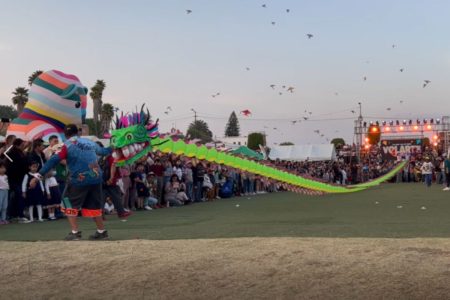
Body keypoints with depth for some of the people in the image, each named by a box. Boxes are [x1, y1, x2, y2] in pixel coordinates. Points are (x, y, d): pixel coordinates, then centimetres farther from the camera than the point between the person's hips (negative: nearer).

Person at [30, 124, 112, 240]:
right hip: (96, 178, 5)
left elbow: (54, 161, -10)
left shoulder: (68, 145, -1)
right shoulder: (90, 143, 15)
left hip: (79, 179, -5)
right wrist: (111, 149, 56)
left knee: (70, 204, 11)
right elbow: (103, 151, 33)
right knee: (94, 205, 19)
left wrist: (38, 175, -12)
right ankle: (102, 231, 24)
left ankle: (75, 232, 2)